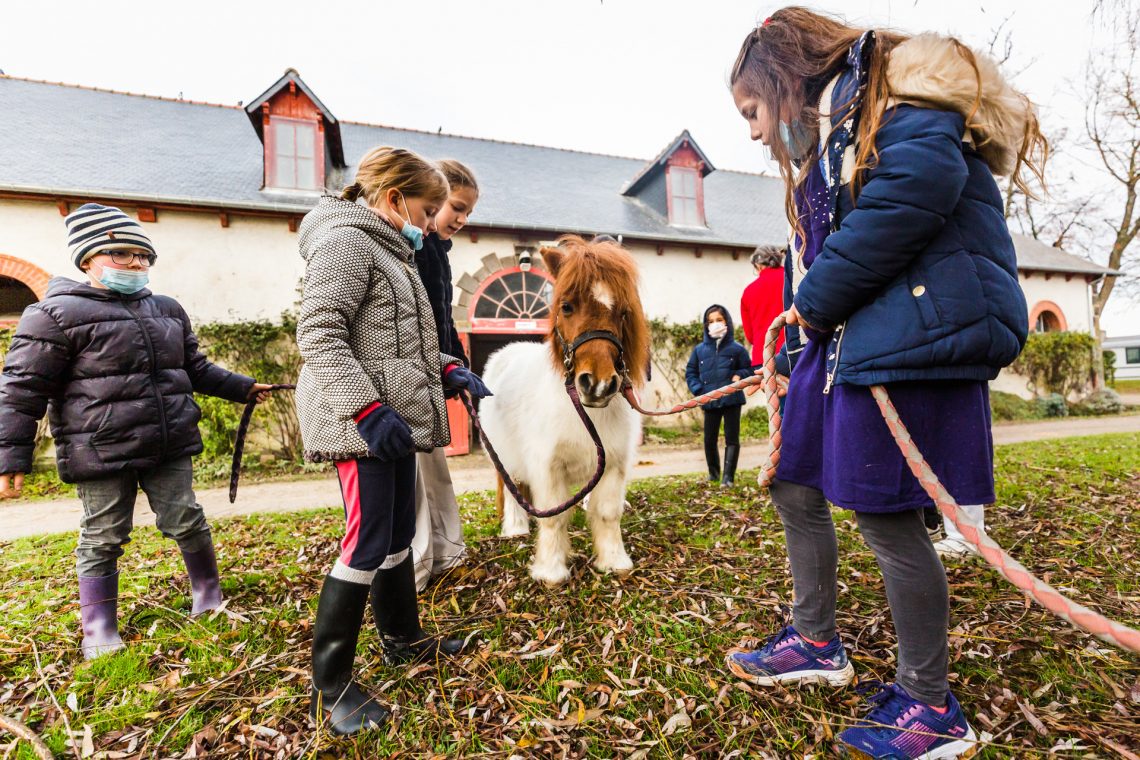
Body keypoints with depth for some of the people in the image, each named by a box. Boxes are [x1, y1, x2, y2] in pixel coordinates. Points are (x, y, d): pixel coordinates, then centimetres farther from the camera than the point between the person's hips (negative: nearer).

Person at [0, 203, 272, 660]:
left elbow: (196, 369, 24)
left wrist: (242, 388, 22)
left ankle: (208, 598, 27)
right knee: (103, 538, 6)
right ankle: (99, 633, 24)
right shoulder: (58, 314, -4)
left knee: (187, 522, 9)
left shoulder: (167, 311, 14)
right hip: (101, 452, -4)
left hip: (169, 447, 4)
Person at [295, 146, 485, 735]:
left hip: (396, 420, 10)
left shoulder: (392, 252, 21)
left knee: (399, 533, 17)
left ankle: (402, 639, 35)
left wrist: (443, 367, 13)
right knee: (368, 543, -5)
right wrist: (365, 409, -27)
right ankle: (329, 687, 12)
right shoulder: (346, 240, -10)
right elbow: (319, 334, -20)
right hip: (362, 425, -10)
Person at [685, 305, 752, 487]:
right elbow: (690, 372, 11)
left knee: (732, 439, 0)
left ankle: (728, 476, 6)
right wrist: (698, 390, -3)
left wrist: (739, 375, -13)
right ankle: (713, 473, 32)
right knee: (710, 439, 12)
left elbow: (749, 369, 7)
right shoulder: (699, 349, 4)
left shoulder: (736, 348, -1)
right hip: (710, 402, 2)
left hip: (732, 400, -2)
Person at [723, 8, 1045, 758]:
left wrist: (816, 299, -15)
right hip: (847, 337, 10)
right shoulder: (826, 142, 26)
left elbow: (918, 185, -22)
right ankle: (818, 644, 29)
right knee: (795, 487, 11)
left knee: (885, 514, -5)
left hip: (914, 335, -10)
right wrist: (808, 303, 0)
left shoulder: (895, 92, -2)